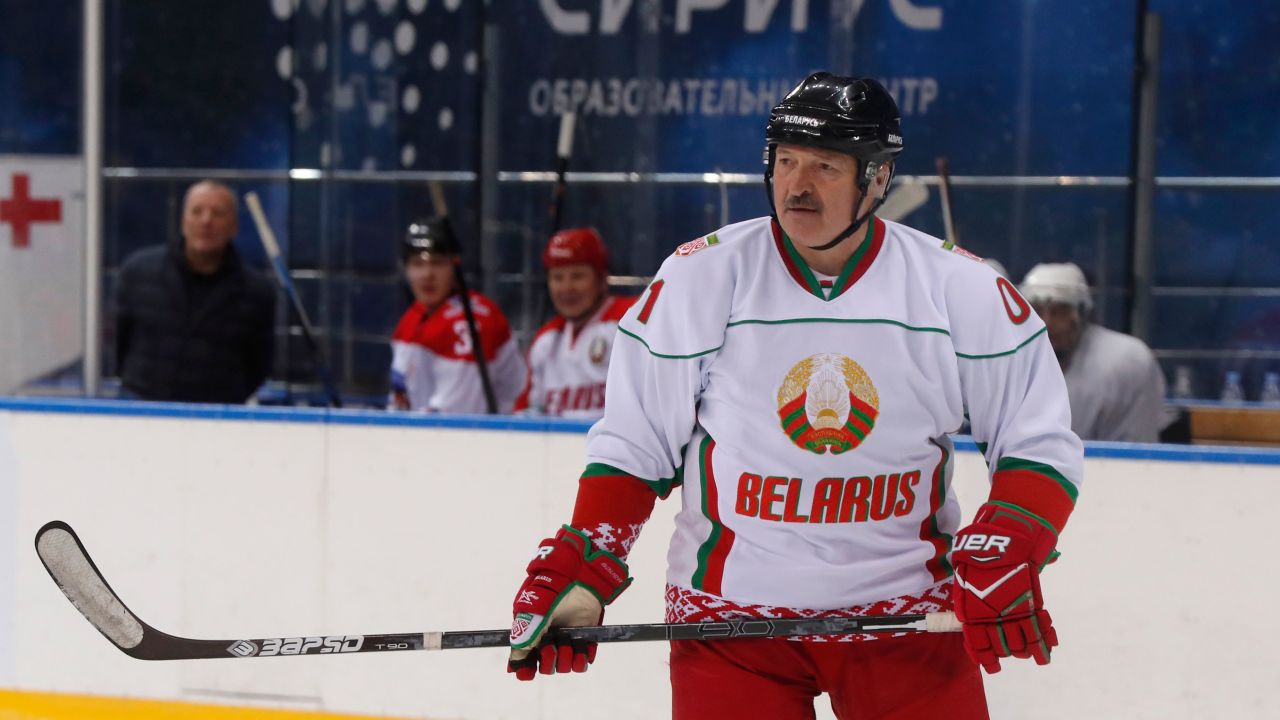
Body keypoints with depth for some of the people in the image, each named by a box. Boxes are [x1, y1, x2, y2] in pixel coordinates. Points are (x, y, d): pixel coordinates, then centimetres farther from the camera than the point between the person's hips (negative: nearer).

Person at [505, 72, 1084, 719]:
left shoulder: (963, 291, -4)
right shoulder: (698, 278, -6)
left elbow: (1041, 447, 1)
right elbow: (632, 446, 2)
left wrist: (1004, 555, -14)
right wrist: (577, 571, -5)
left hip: (905, 610, 1)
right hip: (729, 609, 0)